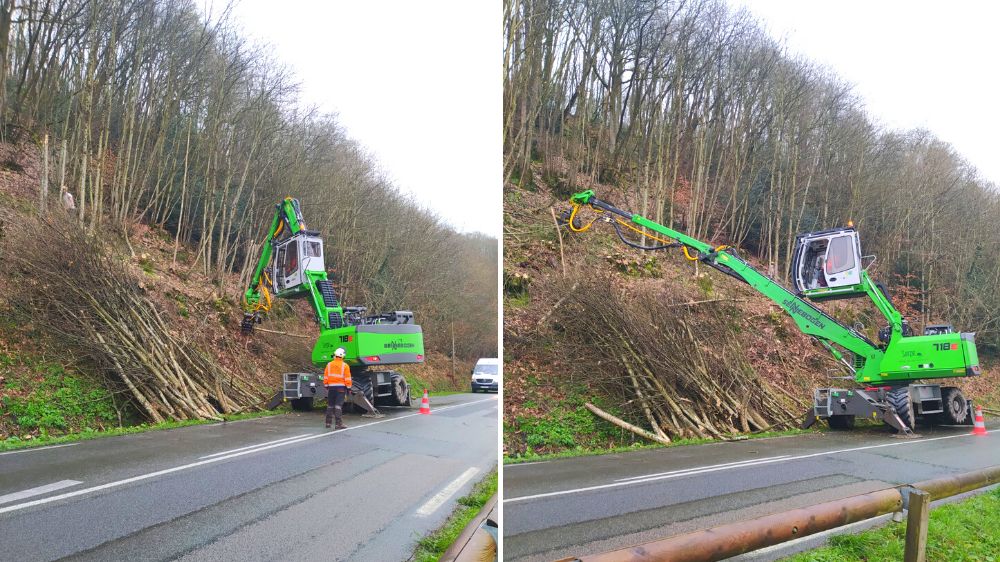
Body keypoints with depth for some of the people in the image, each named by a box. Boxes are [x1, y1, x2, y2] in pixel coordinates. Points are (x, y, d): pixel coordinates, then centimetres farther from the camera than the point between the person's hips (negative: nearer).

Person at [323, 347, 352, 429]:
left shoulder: (329, 365, 3)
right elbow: (347, 379, -7)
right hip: (341, 387, -3)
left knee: (330, 405, 13)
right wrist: (349, 388, 0)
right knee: (338, 405, -7)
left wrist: (326, 386, 16)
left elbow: (325, 377, 6)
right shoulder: (345, 366, -6)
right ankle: (338, 423, -13)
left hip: (331, 387, 3)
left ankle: (328, 423, 19)